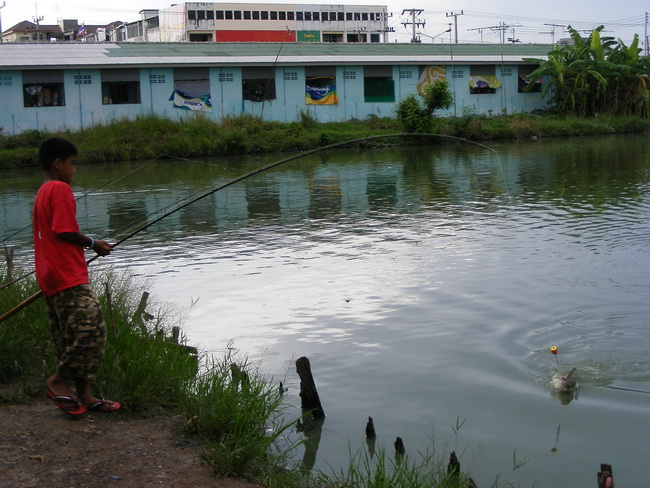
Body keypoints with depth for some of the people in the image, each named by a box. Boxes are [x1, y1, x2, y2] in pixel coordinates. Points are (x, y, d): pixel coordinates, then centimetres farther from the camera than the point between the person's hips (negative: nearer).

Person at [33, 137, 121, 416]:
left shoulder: (42, 193, 20)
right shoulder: (60, 189, -10)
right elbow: (64, 231, -18)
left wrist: (88, 245, 18)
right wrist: (93, 243, -4)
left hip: (50, 277, 11)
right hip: (68, 277, -11)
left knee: (69, 337, 9)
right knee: (91, 327, -12)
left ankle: (85, 396, 11)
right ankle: (59, 380, -2)